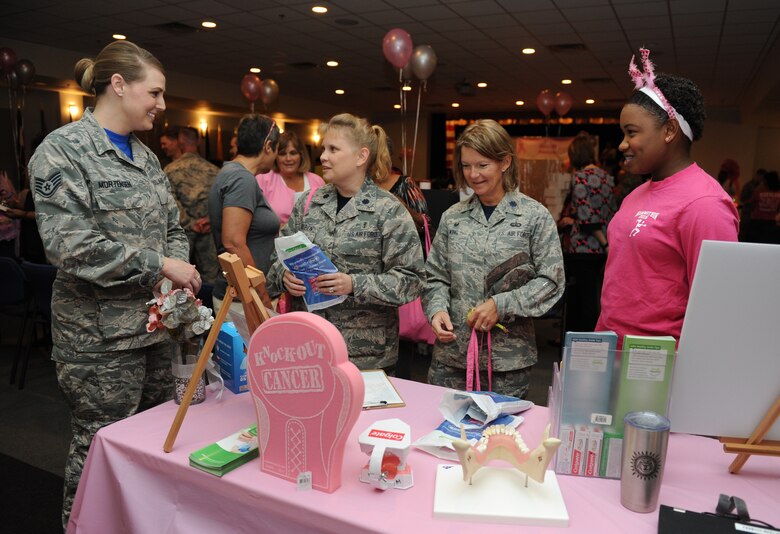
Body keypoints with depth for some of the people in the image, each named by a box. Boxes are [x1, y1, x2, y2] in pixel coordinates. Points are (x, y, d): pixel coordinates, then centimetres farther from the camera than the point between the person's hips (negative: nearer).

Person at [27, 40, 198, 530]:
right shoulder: (62, 150, -10)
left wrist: (179, 272, -3)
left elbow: (173, 228, 16)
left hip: (156, 322, 7)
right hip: (100, 334, -7)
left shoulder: (146, 156, 12)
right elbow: (69, 245, -20)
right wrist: (158, 265, -18)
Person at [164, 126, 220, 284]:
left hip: (183, 230, -1)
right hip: (209, 230, 1)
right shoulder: (213, 170, 2)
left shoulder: (170, 169, -4)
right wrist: (211, 219, -8)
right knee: (210, 276, 6)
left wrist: (190, 224, -7)